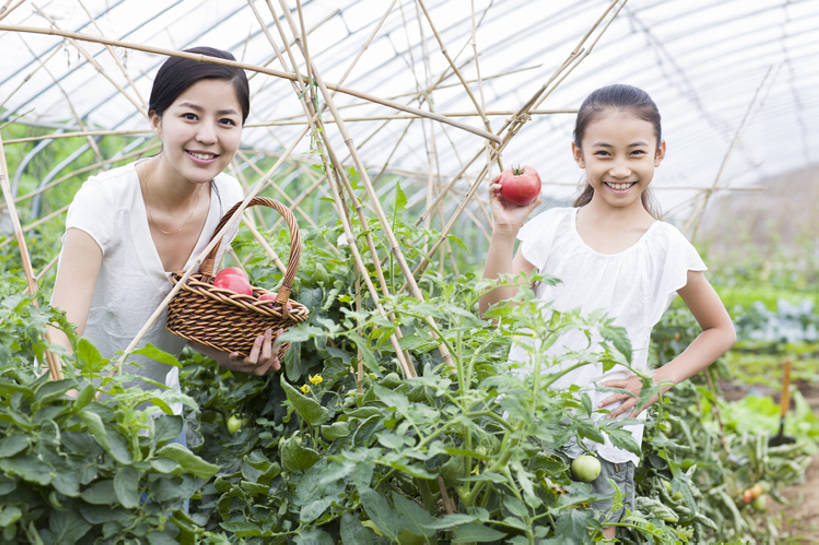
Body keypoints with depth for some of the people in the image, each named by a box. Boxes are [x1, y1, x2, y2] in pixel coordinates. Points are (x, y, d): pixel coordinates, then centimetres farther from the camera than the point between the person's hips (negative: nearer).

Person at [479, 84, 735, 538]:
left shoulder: (668, 248, -2)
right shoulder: (550, 229, 0)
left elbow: (720, 330, 10)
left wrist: (661, 380, -3)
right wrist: (504, 233, -13)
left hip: (606, 432, -1)